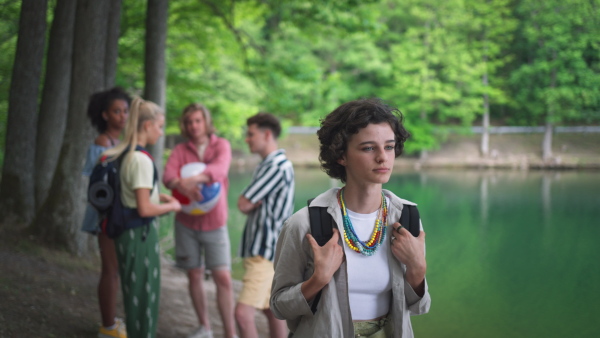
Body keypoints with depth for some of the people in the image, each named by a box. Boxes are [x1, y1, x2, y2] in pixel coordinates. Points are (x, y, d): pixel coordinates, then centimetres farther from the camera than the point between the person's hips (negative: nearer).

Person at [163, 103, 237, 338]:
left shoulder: (221, 145, -2)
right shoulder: (180, 151, 2)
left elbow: (220, 169, -23)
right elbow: (168, 175, -17)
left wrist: (193, 178, -41)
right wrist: (181, 185, -40)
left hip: (214, 222, -2)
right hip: (186, 222, 2)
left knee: (223, 277, -9)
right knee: (194, 275, 9)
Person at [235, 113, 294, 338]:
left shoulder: (276, 166, -18)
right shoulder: (269, 164, 14)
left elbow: (243, 204, -17)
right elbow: (248, 206, 12)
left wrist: (251, 204, 3)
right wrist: (255, 203, -8)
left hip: (266, 251, -10)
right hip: (259, 247, 10)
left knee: (243, 313, -15)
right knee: (270, 308, 17)